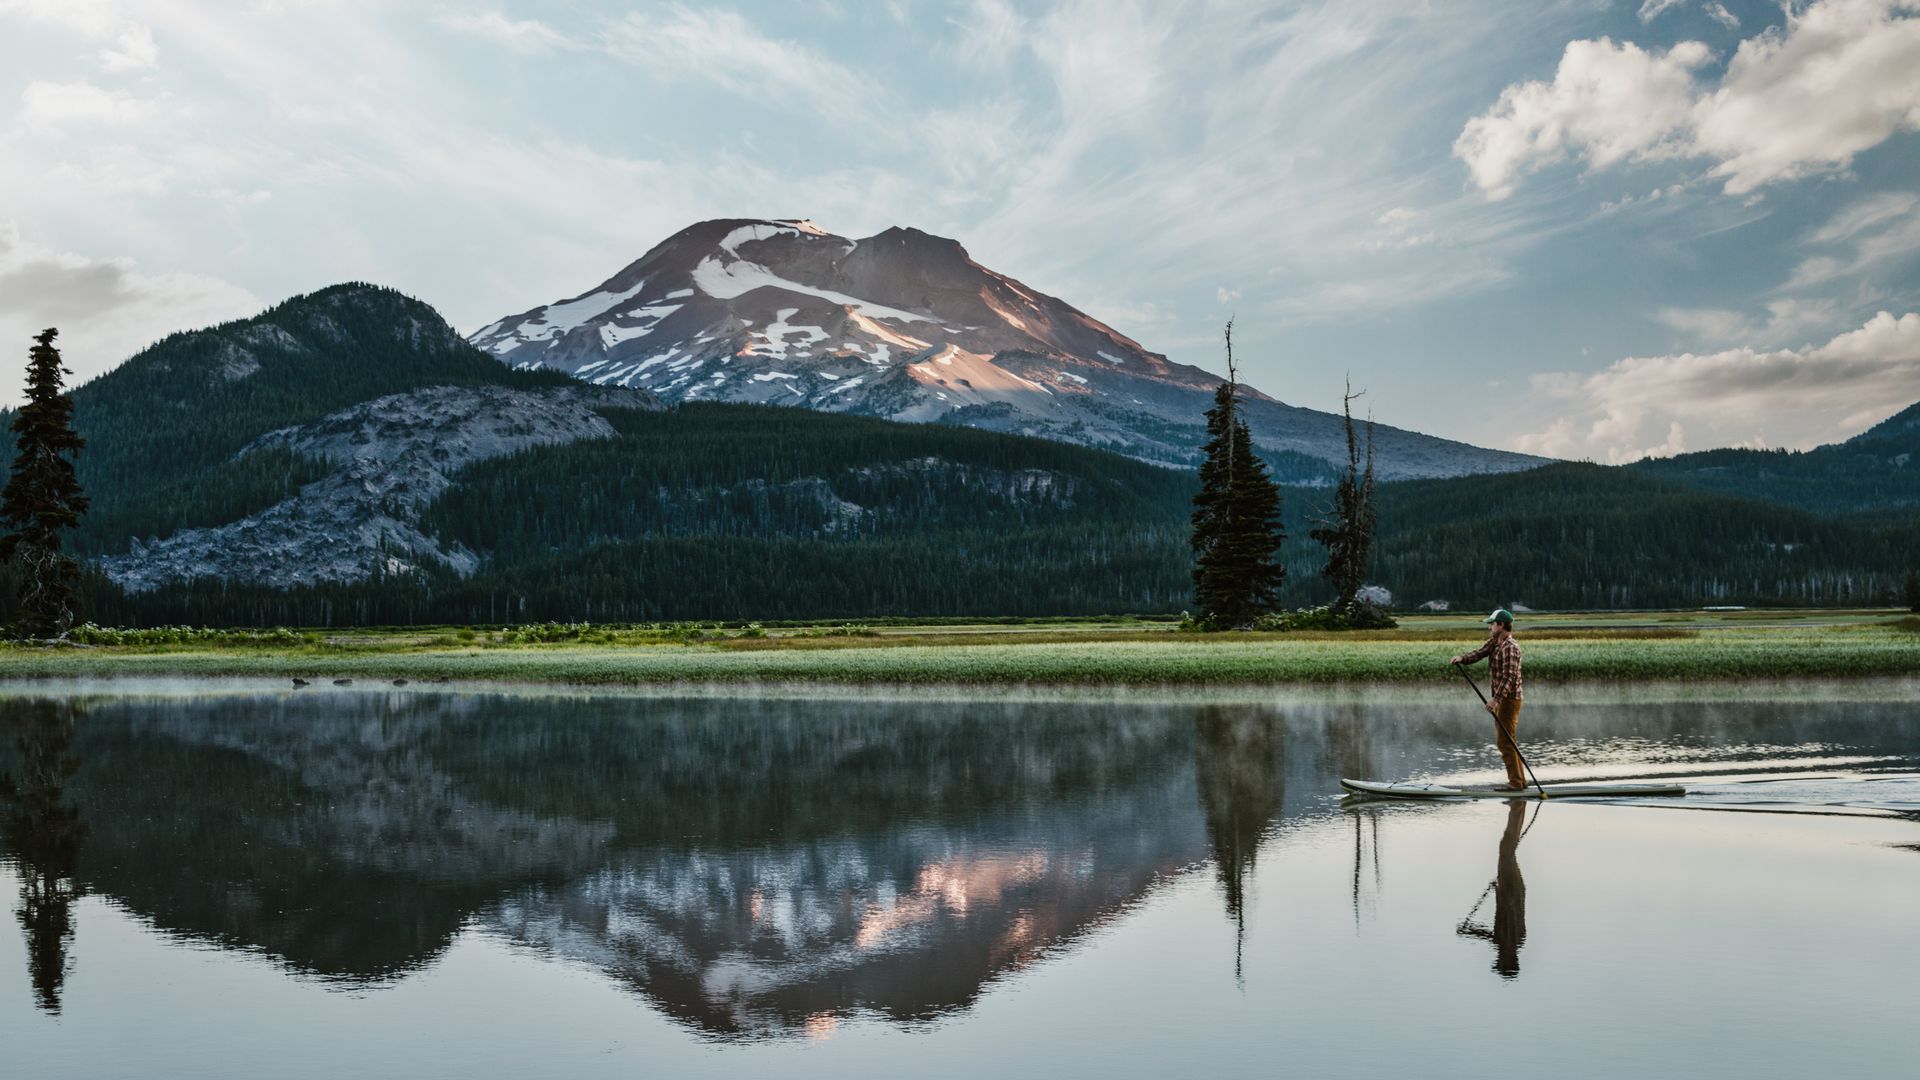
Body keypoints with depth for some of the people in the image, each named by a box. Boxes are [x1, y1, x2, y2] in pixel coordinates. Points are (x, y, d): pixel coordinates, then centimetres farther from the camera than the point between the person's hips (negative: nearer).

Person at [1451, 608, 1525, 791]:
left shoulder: (1510, 647, -19)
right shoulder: (1494, 642, 11)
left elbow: (1509, 677, -26)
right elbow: (1479, 653, 2)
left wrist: (1496, 699, -33)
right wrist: (1462, 658, -18)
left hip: (1508, 699, -10)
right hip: (1501, 698, 10)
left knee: (1505, 741, -8)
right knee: (1504, 740, 15)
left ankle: (1516, 782, -4)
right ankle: (1519, 780, 21)